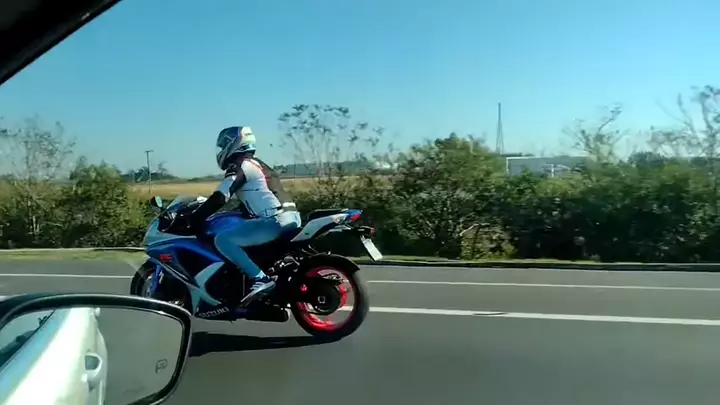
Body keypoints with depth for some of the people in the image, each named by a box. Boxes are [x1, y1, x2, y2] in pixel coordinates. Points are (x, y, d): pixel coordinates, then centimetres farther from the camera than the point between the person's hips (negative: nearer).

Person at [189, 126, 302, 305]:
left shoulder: (240, 166, -3)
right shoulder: (257, 164, 25)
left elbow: (219, 199, -12)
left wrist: (192, 219, -6)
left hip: (275, 221, -10)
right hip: (292, 217, 10)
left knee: (222, 239, -14)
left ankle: (261, 279, -20)